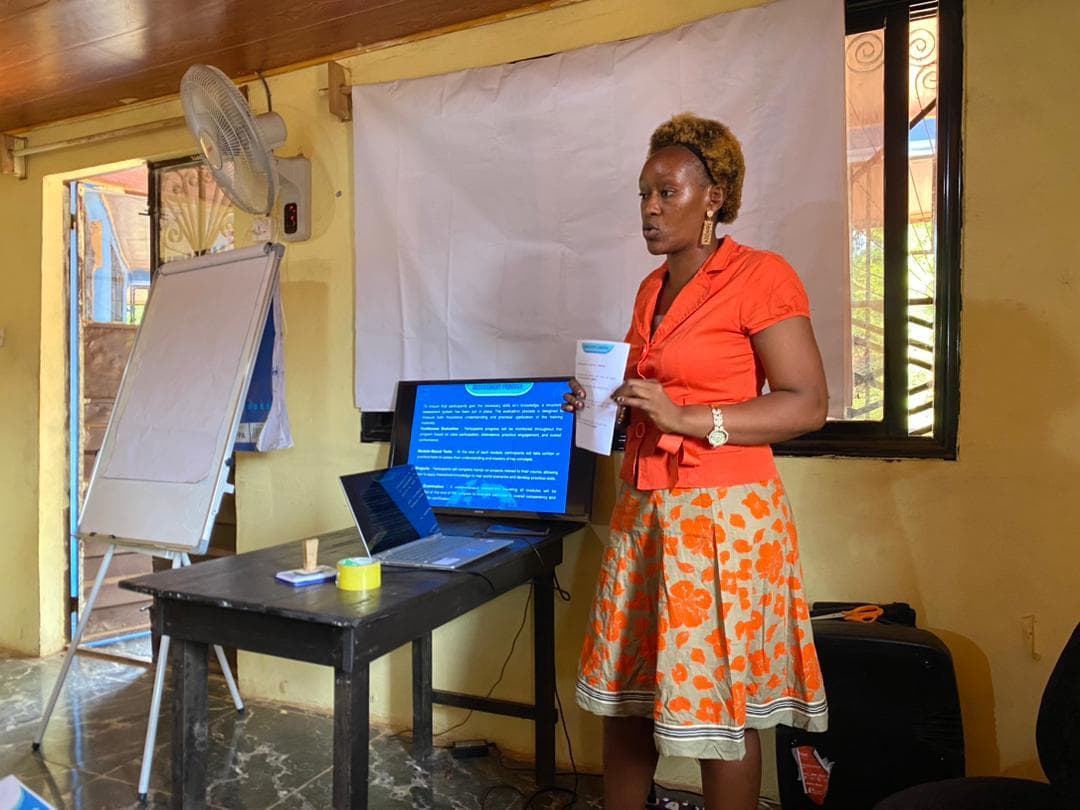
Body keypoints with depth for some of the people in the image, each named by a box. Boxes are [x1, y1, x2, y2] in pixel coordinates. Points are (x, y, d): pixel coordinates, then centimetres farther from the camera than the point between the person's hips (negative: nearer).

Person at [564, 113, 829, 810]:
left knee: (721, 703, 5)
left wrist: (688, 419, -22)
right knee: (626, 688, 14)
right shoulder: (652, 290, 14)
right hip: (645, 510, 7)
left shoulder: (762, 277, -8)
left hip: (723, 516, -7)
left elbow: (808, 405, -14)